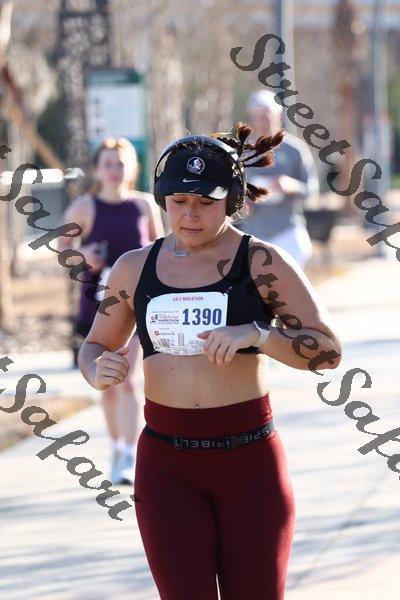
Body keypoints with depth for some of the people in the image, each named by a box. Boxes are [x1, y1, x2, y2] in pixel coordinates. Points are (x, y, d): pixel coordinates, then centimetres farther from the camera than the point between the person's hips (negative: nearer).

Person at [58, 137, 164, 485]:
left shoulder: (145, 205, 0)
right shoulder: (83, 207, -3)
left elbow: (160, 245, 13)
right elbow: (61, 246, 5)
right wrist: (81, 255, -15)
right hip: (97, 302, 1)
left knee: (127, 381, -14)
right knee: (109, 386, 11)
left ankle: (130, 460, -14)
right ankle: (117, 446, 32)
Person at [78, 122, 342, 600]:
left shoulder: (264, 264, -4)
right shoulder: (134, 269, 6)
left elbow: (328, 351, -8)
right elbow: (96, 346, 18)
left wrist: (255, 334, -25)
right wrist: (98, 371, -6)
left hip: (250, 458, -2)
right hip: (167, 465, 2)